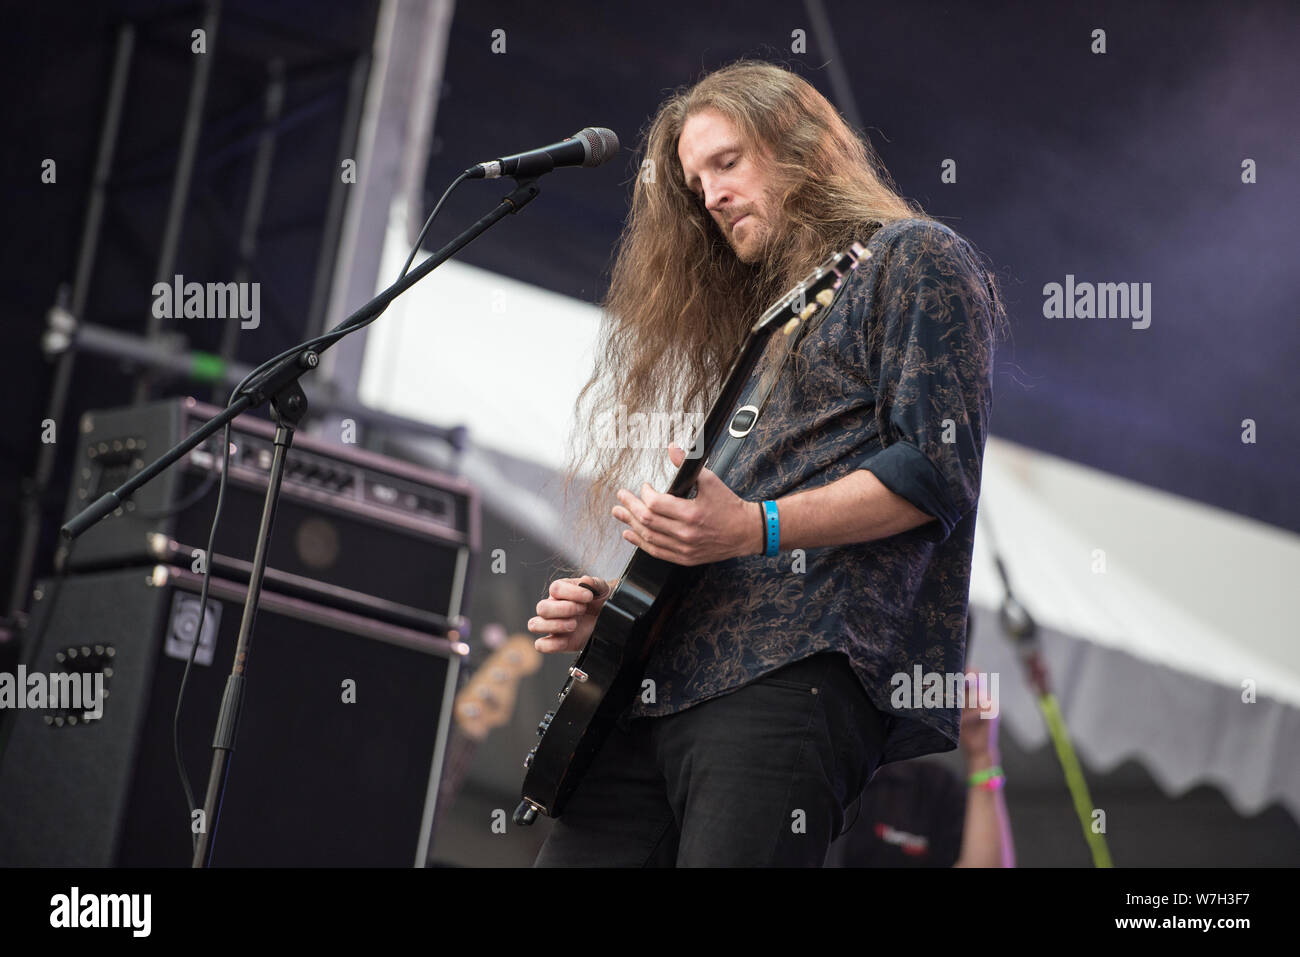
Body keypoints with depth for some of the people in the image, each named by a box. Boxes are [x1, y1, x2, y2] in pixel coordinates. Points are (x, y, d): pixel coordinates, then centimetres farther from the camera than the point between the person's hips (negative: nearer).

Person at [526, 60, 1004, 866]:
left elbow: (935, 467, -8)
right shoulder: (761, 313, 31)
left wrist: (755, 528, -17)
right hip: (661, 680, 8)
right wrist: (610, 604, 11)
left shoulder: (916, 262, 7)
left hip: (801, 670, -8)